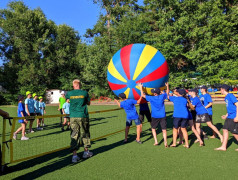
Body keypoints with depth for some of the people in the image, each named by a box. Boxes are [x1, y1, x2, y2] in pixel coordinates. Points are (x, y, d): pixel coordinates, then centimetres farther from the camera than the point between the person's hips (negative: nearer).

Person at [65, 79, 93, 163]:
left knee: (74, 135, 3)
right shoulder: (84, 93, -3)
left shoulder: (69, 93, 1)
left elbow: (66, 96, 24)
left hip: (73, 117, 1)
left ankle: (74, 155, -2)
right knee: (85, 133, 14)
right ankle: (86, 152, 27)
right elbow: (88, 103, 9)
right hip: (83, 116, -1)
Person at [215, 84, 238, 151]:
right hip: (229, 117, 9)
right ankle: (223, 146, 12)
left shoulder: (230, 96, -14)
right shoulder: (226, 97, 14)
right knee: (225, 130, 7)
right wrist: (226, 115, 22)